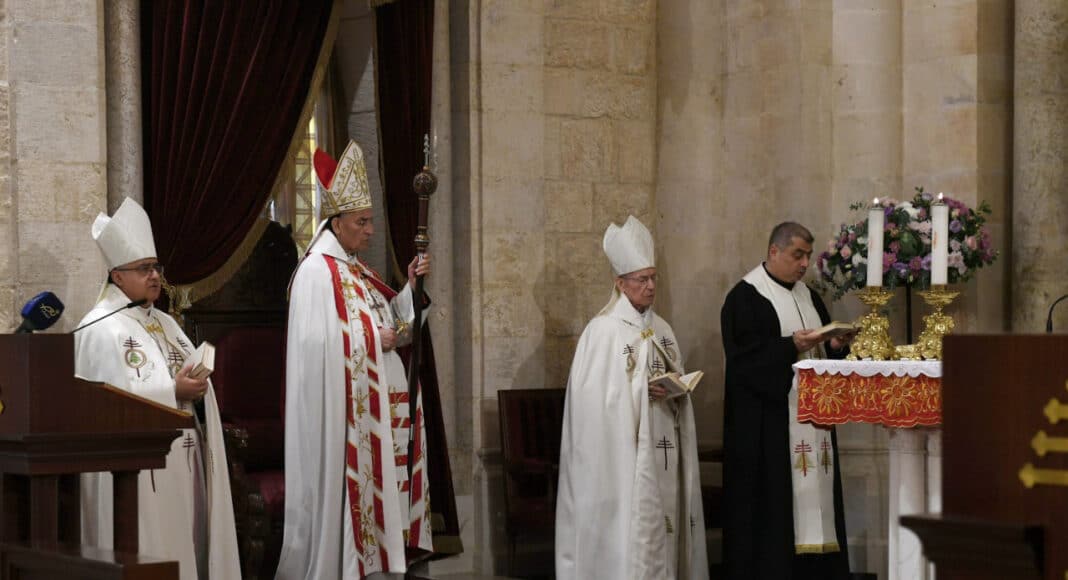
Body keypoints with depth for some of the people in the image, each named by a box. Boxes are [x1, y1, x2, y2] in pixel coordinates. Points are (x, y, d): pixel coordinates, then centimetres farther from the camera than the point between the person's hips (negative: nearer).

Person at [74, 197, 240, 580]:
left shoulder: (164, 323, 18)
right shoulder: (101, 330, -9)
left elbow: (194, 378, 21)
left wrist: (195, 385, -3)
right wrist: (171, 391, -19)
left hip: (181, 460, 8)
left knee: (185, 546, 9)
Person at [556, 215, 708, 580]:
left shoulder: (662, 330, 14)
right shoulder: (602, 331, -8)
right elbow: (596, 396, -13)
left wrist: (677, 391, -3)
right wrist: (644, 391, -19)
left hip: (663, 448, 7)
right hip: (625, 450, -7)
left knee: (663, 522, 6)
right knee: (629, 528, -9)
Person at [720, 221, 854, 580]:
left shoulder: (808, 297, 17)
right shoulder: (745, 297, -6)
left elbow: (826, 355, 19)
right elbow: (743, 358, -16)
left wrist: (836, 346, -3)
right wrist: (791, 346, -23)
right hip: (768, 423, -7)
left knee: (813, 493, 4)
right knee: (773, 502, -9)